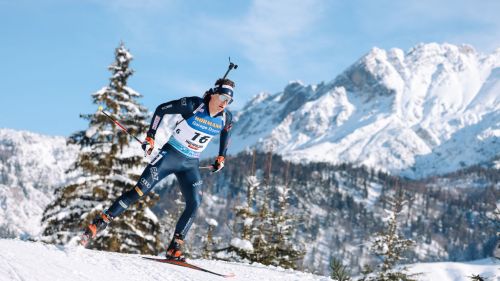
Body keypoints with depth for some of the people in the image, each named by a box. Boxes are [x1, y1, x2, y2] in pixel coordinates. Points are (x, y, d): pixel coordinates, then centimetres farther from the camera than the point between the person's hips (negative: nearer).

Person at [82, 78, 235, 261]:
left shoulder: (226, 118, -4)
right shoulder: (193, 105, -17)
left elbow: (226, 134, 21)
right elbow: (161, 109, -7)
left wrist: (221, 158, 18)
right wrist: (150, 138, -8)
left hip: (191, 164, 4)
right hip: (170, 155, -4)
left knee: (194, 204, -13)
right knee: (140, 191, -11)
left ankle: (175, 248, -6)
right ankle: (101, 222, -4)